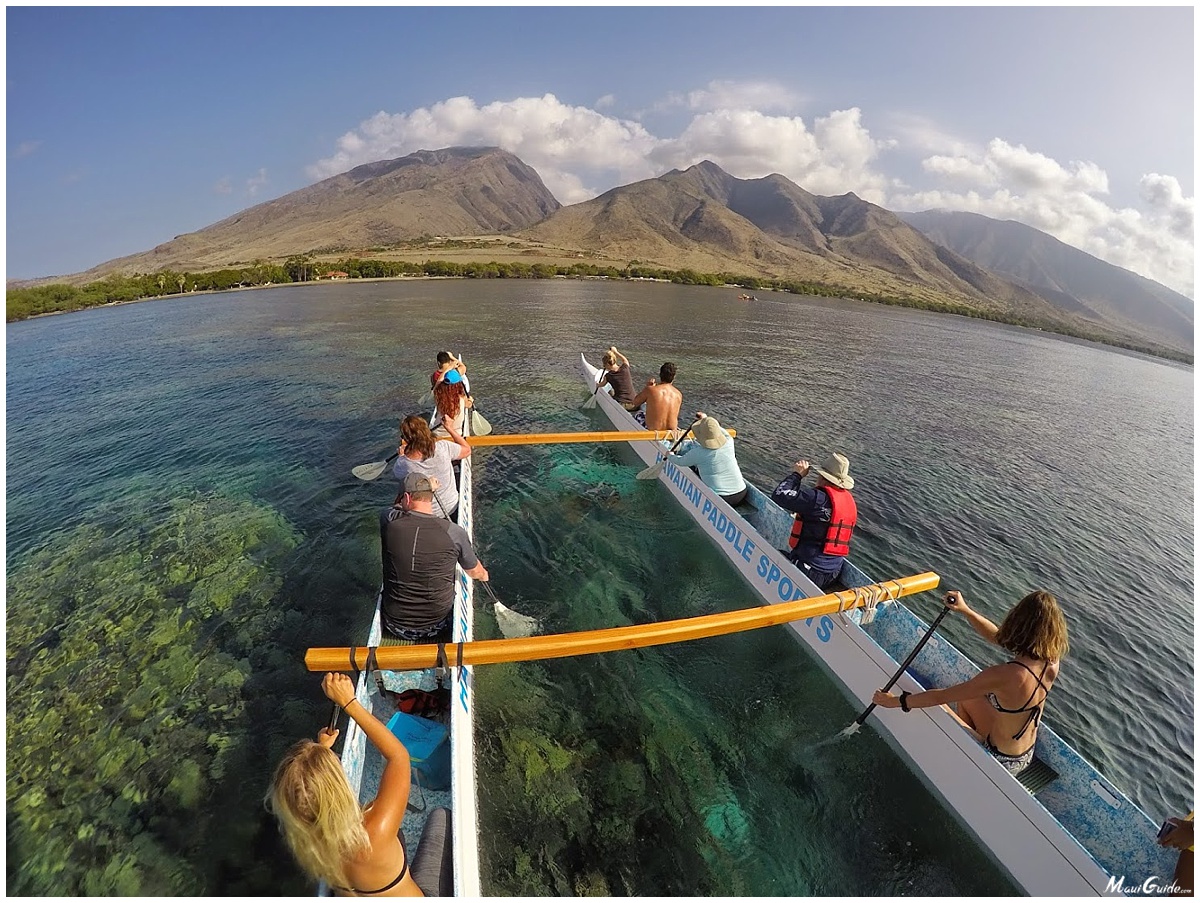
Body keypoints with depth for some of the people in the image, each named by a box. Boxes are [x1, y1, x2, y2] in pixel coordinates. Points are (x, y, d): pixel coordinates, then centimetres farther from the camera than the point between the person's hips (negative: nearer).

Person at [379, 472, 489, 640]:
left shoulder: (389, 521, -17)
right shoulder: (455, 533, -19)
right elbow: (475, 573, 0)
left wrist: (425, 487, 15)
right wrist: (484, 574, 22)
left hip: (395, 627, 1)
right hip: (438, 625, -1)